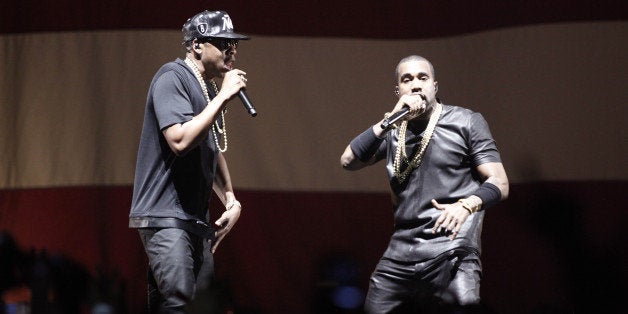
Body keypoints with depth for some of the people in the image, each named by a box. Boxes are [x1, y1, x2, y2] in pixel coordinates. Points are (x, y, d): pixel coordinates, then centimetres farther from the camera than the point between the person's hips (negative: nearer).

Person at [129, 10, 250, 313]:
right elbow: (181, 140, -23)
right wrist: (224, 96, -17)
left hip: (196, 220, 9)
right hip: (165, 216, -9)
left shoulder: (209, 88, 18)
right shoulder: (173, 77, -10)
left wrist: (231, 200, 16)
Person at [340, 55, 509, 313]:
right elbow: (348, 162, 2)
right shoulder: (393, 131, 16)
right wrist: (390, 120, -8)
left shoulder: (466, 122, 5)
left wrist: (466, 205, -22)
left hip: (450, 253, -4)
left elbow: (499, 183, -2)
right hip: (400, 254, 4)